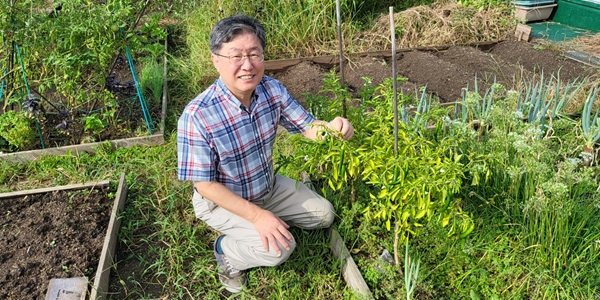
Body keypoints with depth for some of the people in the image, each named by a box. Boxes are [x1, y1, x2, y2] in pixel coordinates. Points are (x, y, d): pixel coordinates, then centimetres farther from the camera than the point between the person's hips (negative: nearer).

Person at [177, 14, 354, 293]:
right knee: (279, 247, -23)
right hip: (221, 200, -6)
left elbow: (307, 126, -8)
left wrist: (332, 127, -33)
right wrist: (258, 216, -28)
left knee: (323, 215, 12)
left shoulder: (273, 89, -17)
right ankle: (226, 251, 8)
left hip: (269, 187, 6)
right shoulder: (197, 116, -33)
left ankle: (244, 227, 22)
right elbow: (205, 185, -25)